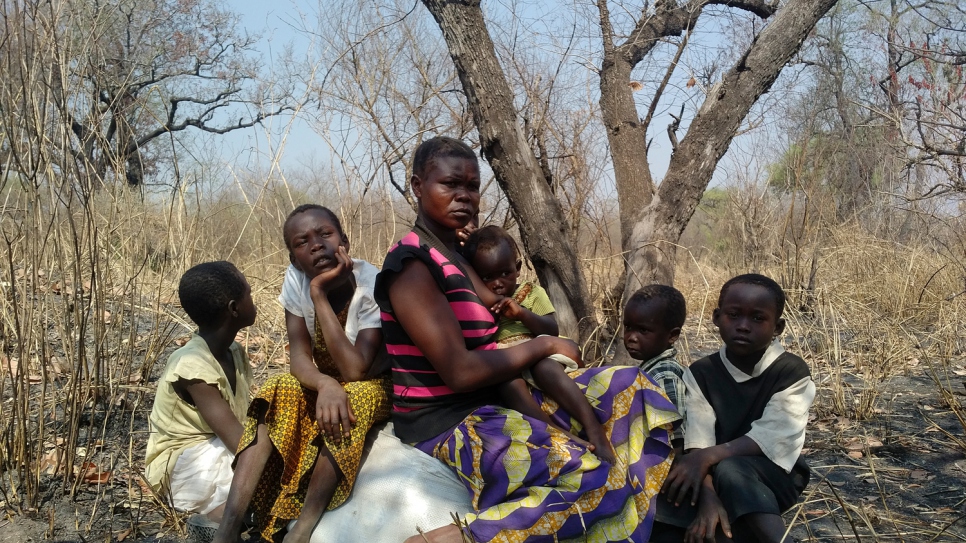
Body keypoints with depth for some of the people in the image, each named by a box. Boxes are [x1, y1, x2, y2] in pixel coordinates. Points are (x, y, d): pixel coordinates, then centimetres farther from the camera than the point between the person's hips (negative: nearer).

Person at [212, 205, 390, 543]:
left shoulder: (373, 287, -26)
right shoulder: (295, 280, -14)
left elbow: (355, 370, -34)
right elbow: (300, 359, -18)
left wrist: (319, 293, -35)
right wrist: (325, 384, -41)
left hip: (376, 386, -4)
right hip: (325, 384, 4)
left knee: (353, 399, -35)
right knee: (279, 391, -25)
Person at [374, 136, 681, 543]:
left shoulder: (450, 254, 14)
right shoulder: (411, 264, -16)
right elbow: (460, 372, -21)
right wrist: (544, 346, -10)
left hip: (488, 405, 10)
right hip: (448, 425, -10)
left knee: (628, 387, 6)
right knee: (597, 482, -26)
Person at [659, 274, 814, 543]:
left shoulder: (793, 372, -8)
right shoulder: (700, 373, -2)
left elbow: (770, 437, -22)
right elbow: (697, 443, -16)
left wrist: (708, 456, -35)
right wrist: (708, 496, -34)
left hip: (775, 476, -3)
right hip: (717, 477, 4)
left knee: (730, 470, -35)